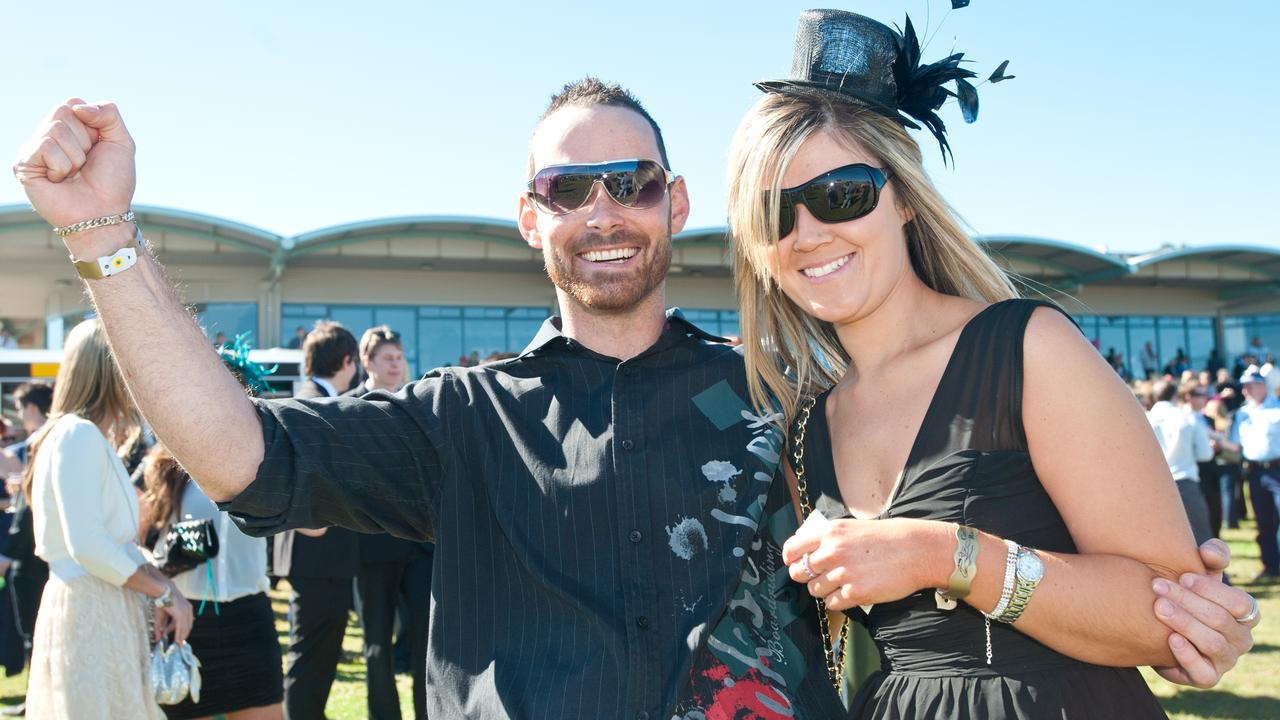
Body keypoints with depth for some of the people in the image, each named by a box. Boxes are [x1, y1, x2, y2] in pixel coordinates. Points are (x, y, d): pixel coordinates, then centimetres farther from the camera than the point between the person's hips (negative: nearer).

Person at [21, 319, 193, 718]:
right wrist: (164, 592, -13)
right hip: (89, 610, -9)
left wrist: (160, 587, 3)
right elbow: (87, 545, -22)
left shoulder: (94, 437, 16)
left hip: (106, 609, 9)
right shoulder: (78, 433, -15)